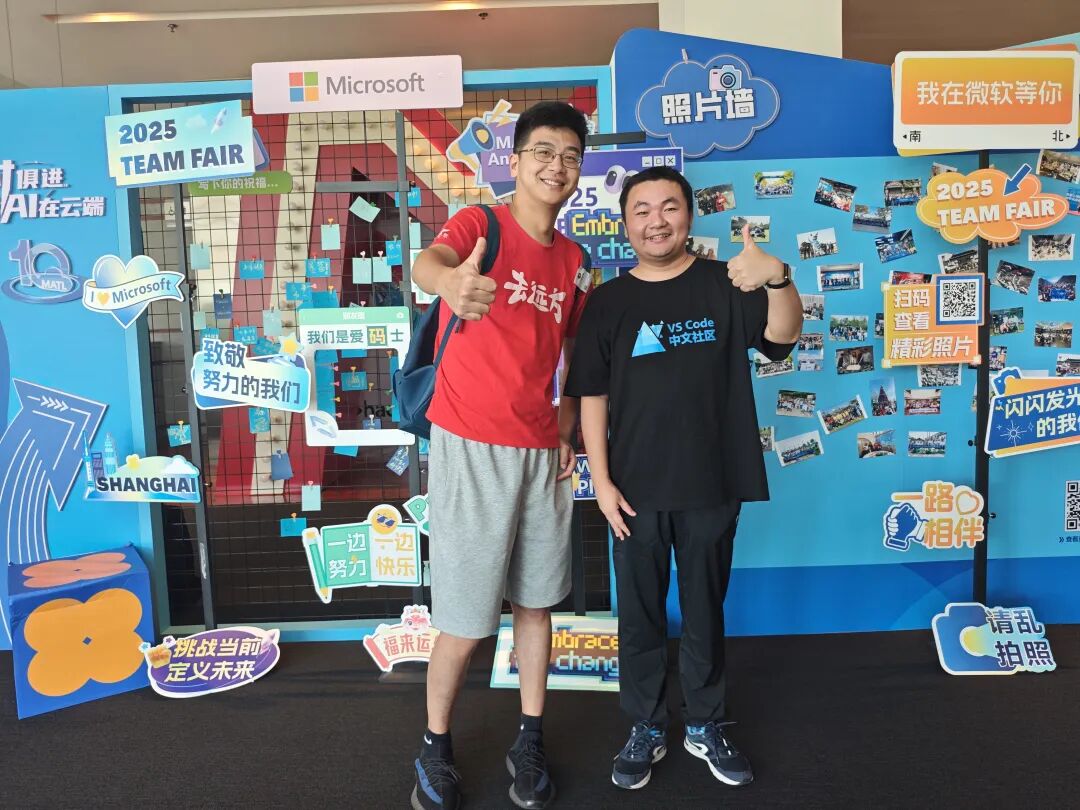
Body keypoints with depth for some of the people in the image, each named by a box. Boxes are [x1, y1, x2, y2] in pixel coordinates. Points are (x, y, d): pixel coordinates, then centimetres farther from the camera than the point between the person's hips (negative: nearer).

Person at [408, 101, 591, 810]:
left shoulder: (575, 264, 10)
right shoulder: (481, 224, -5)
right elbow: (427, 262, -28)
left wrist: (568, 431, 4)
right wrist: (450, 281, -52)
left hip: (542, 452, 5)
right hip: (471, 448, -5)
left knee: (536, 602, 13)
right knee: (465, 622, 1)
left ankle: (530, 742, 31)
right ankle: (436, 748, 25)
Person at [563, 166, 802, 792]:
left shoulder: (725, 285, -1)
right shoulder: (608, 302, 1)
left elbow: (784, 335, -17)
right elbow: (592, 397, 1)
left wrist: (778, 278, -37)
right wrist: (601, 482, -4)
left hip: (711, 486, 0)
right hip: (635, 491, 1)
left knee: (706, 612, 15)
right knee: (640, 615, 12)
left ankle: (707, 727, 33)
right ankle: (646, 729, 30)